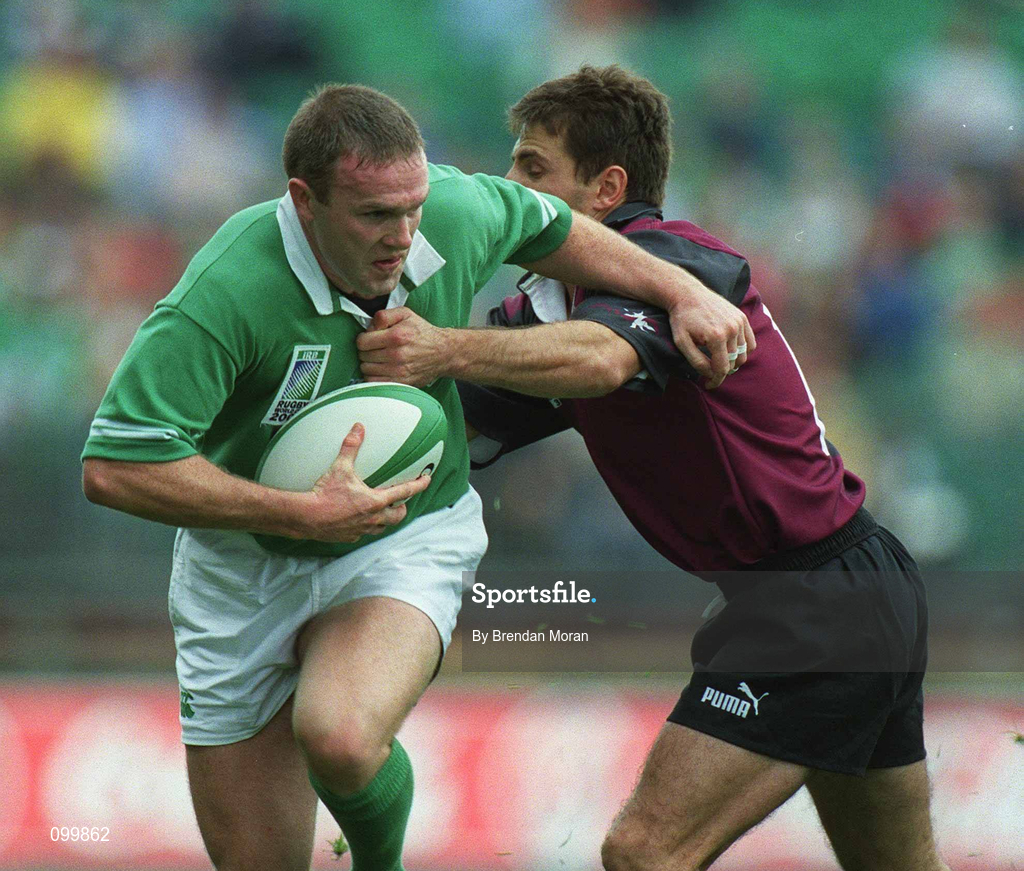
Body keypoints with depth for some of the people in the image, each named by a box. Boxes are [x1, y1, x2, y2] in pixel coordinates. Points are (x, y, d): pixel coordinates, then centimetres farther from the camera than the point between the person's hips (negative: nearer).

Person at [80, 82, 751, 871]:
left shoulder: (454, 211, -16)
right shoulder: (225, 295, -31)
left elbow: (546, 230, 9)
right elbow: (114, 468, -32)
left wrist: (681, 291, 1)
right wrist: (303, 512, -31)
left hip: (406, 546, 1)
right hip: (246, 563, -1)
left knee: (340, 739, -31)